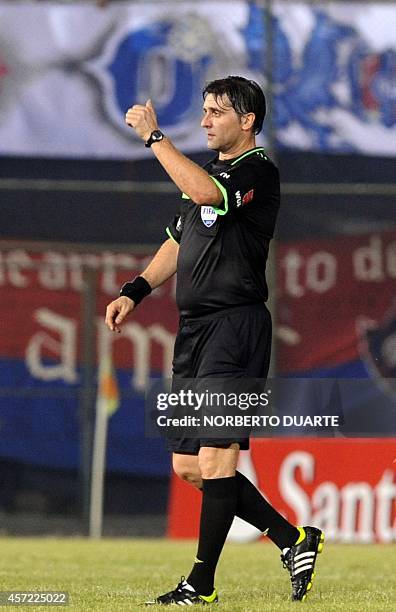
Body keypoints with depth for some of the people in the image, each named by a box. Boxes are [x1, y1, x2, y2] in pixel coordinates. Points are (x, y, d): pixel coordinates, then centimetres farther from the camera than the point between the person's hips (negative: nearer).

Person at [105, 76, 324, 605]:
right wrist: (135, 292, 17)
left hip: (236, 325, -10)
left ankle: (202, 584, -7)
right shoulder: (206, 172, 20)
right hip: (195, 330, 10)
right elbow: (178, 243, 30)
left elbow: (206, 194, -29)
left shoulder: (258, 172, -9)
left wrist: (154, 136, -21)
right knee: (189, 467, 8)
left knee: (215, 457, -12)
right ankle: (295, 541, 16)